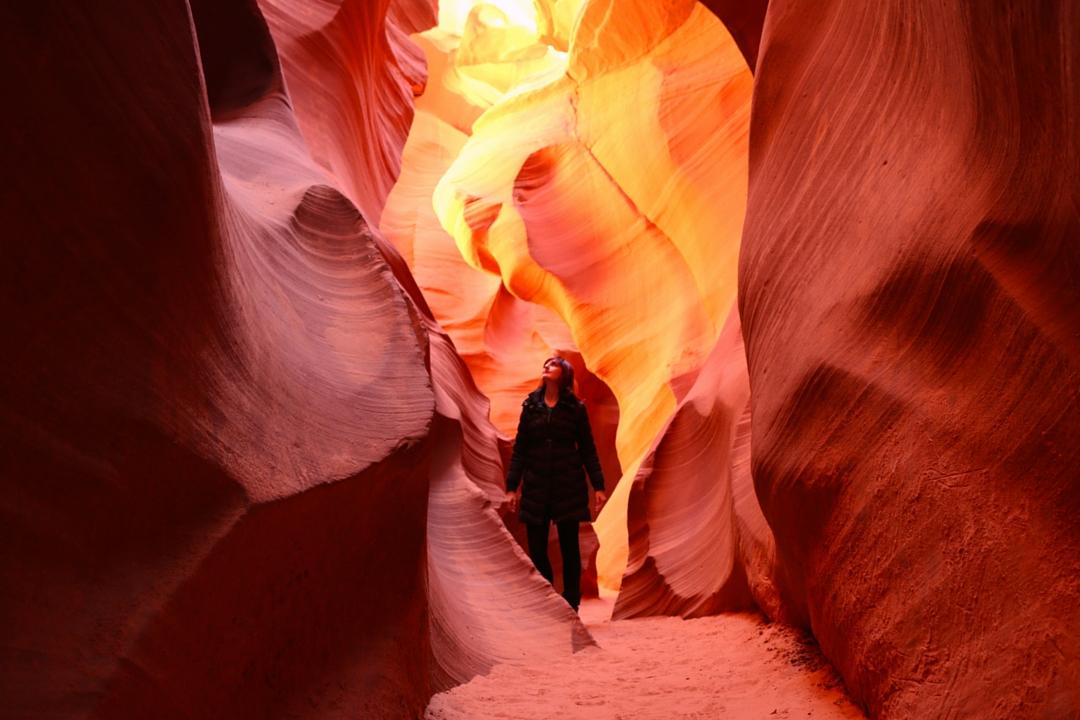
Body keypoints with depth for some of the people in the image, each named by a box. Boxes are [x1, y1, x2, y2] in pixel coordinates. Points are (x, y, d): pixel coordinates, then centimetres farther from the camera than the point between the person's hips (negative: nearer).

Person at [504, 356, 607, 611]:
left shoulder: (575, 408, 2)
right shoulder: (530, 406, 7)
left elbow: (588, 449, 3)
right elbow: (519, 449, 7)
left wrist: (598, 486, -2)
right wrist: (511, 487, 1)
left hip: (568, 486, -2)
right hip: (536, 487, 2)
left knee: (569, 547, 4)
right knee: (536, 550, 2)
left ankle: (571, 605, 14)